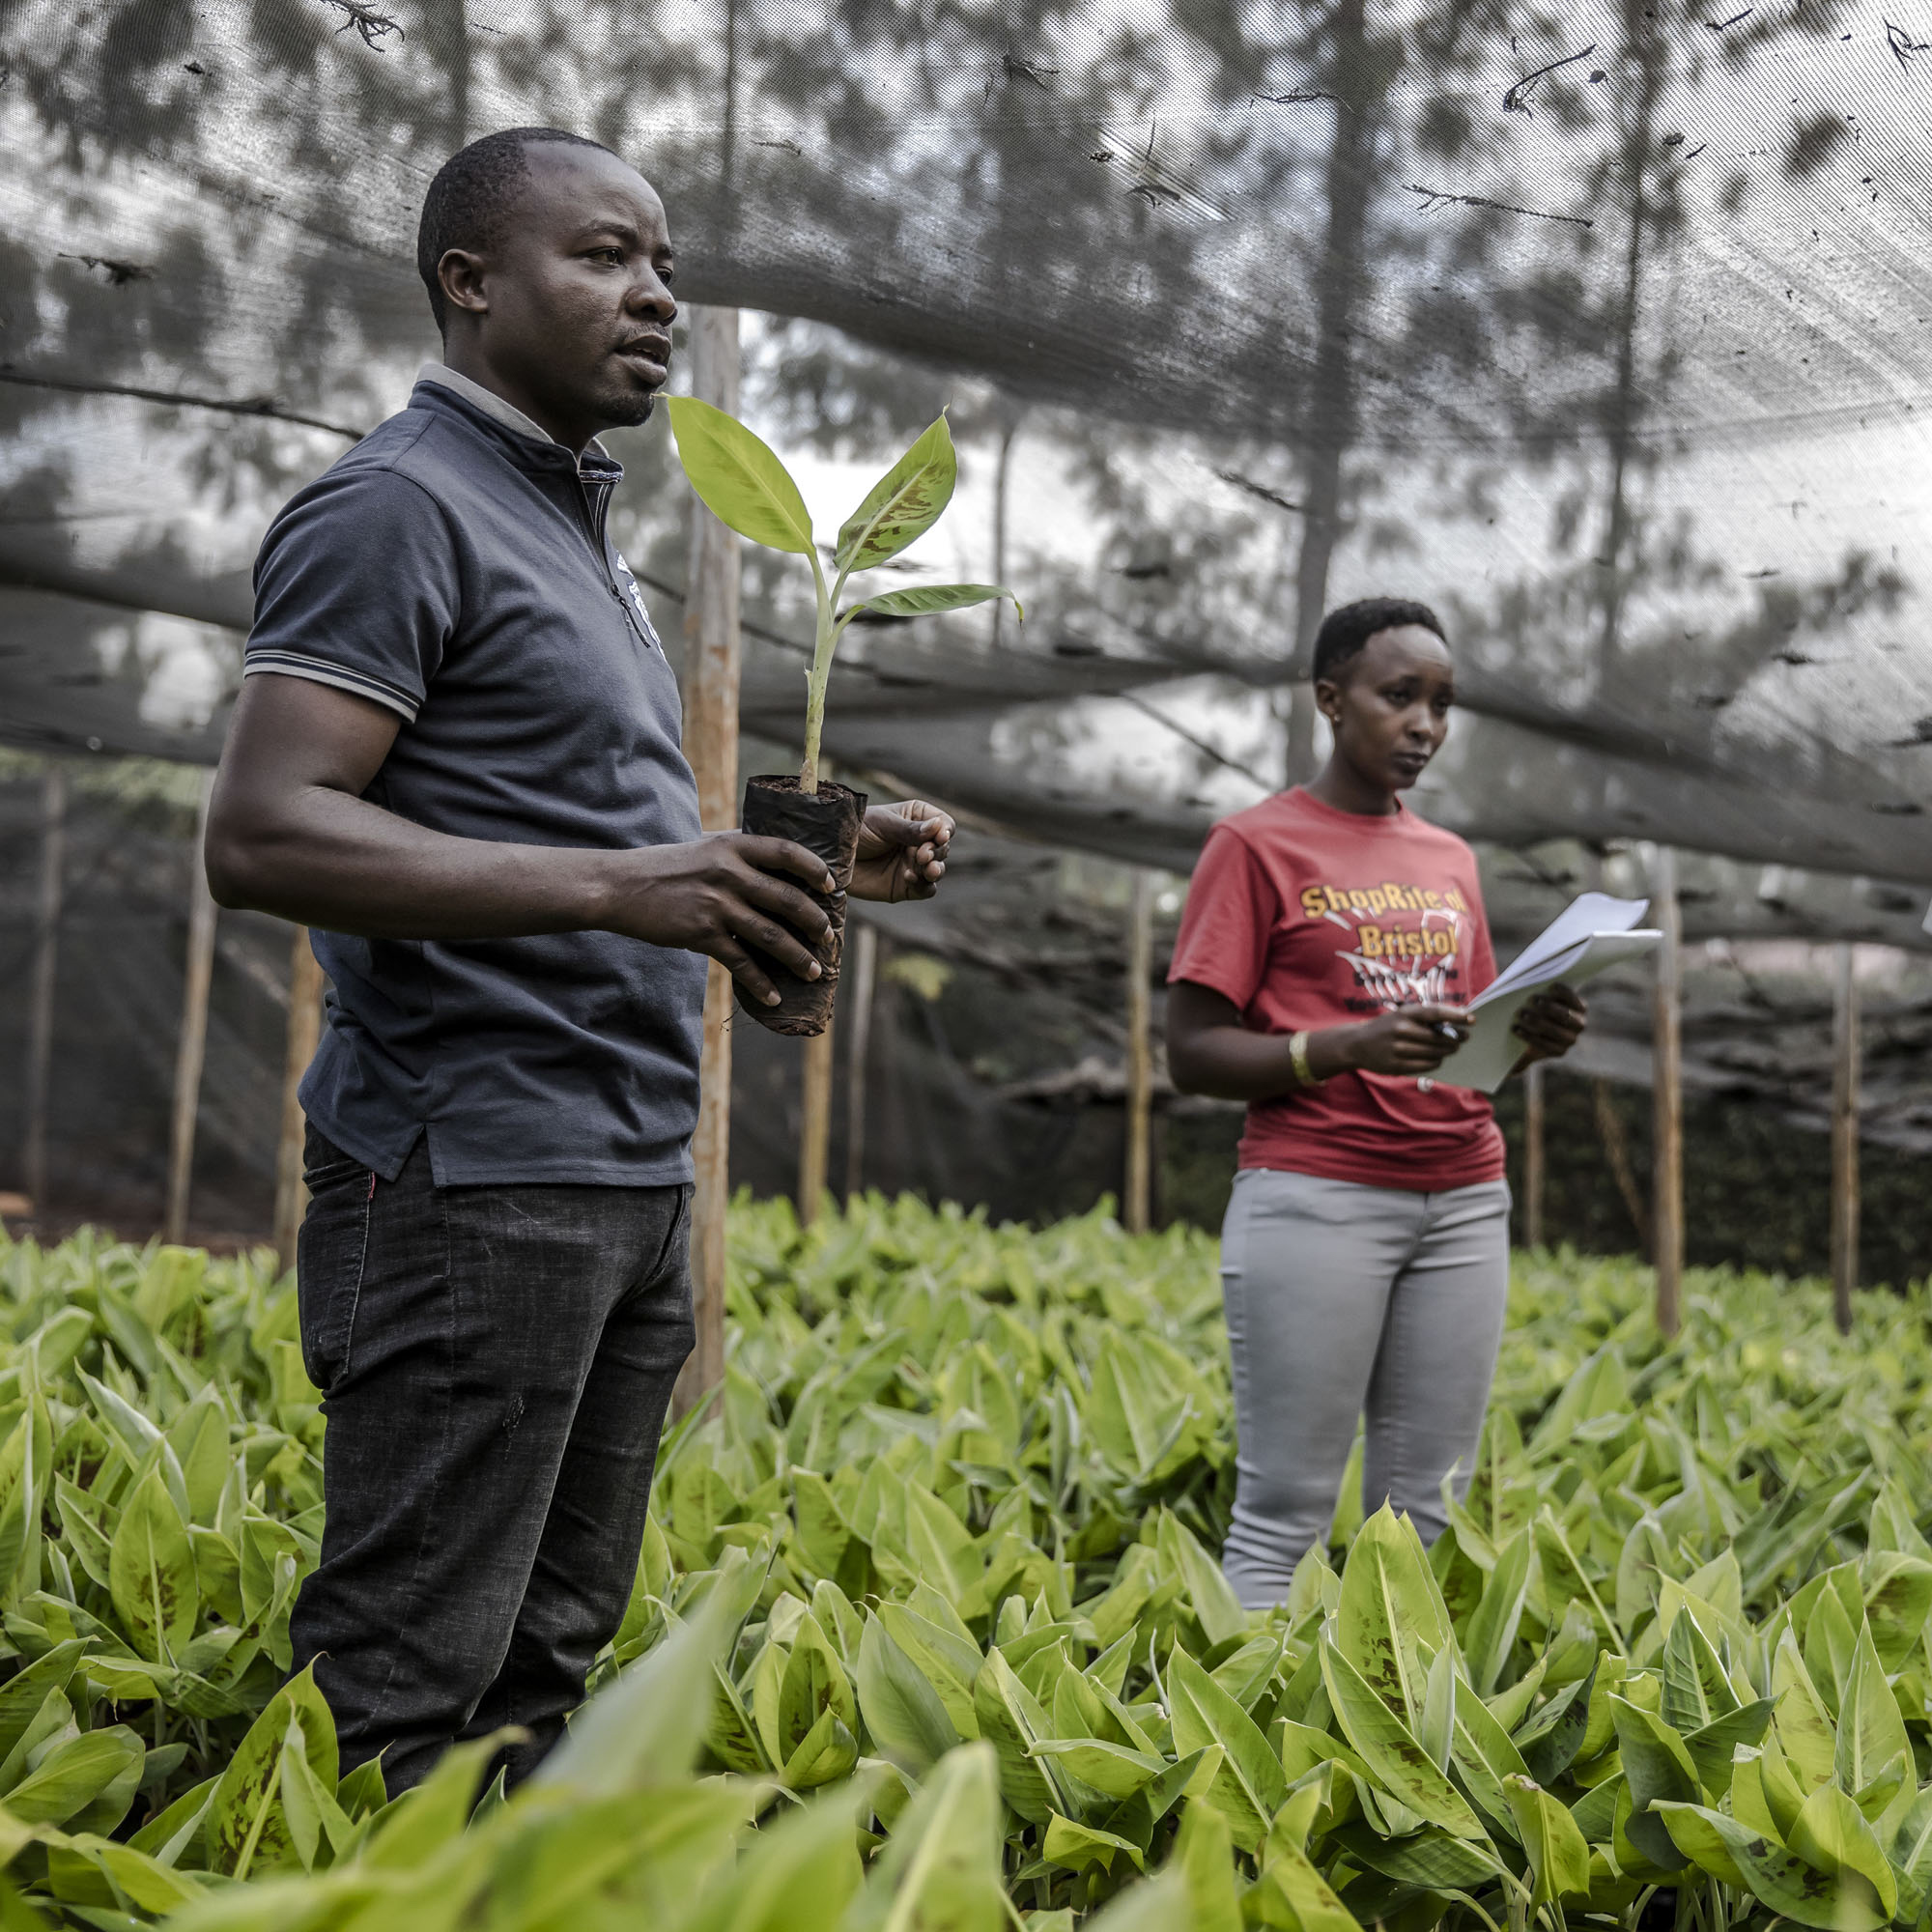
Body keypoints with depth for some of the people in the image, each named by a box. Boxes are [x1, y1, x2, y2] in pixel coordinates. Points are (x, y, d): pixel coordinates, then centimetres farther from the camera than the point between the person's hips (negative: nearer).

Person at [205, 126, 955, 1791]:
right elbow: (264, 835, -19)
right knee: (402, 1698, -6)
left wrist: (818, 859, 11)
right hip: (476, 1177, -10)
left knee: (548, 1657, 13)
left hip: (632, 1178, 10)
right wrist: (619, 886, -27)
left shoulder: (573, 528, 22)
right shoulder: (398, 506, -9)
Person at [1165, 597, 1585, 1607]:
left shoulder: (1450, 859, 19)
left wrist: (1534, 1034, -1)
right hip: (1315, 1198, -5)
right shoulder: (1257, 844, 1)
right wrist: (1347, 1048, -19)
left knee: (1423, 1511, 3)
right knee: (1285, 1512, -6)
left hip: (1463, 1201, 6)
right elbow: (1192, 1052, -4)